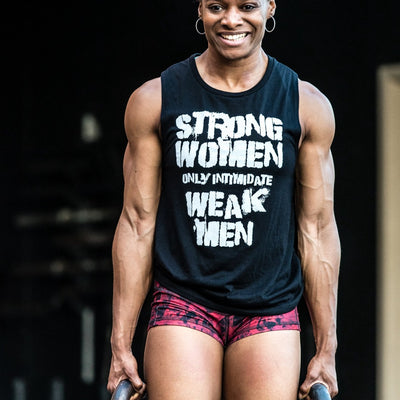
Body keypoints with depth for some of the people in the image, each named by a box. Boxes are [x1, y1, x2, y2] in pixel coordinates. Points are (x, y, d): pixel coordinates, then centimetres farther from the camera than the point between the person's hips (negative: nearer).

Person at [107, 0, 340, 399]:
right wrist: (121, 345, 1)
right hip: (182, 303, -1)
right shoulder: (154, 100, 4)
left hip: (270, 311, 1)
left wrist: (326, 350, 5)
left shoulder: (308, 106, 6)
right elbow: (138, 223, 4)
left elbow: (317, 230, 8)